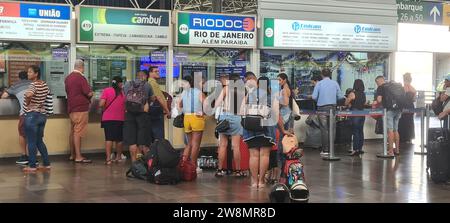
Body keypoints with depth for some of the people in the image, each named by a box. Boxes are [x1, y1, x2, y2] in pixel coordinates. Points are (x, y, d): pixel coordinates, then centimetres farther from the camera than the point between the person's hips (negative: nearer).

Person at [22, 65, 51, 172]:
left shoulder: (33, 85, -16)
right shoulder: (44, 84, 8)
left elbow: (29, 95, -36)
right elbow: (48, 94, 26)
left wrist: (28, 103, -18)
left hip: (32, 115, -8)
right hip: (42, 114, 8)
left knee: (31, 142, 0)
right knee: (39, 141, 16)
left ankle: (32, 166, 4)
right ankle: (46, 164, 16)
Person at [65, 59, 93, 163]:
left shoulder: (68, 78, 11)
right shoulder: (80, 78, -15)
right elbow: (89, 93, -17)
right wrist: (91, 94, 3)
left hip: (71, 108, 9)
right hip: (81, 108, -8)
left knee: (73, 131, 13)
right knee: (78, 132, -8)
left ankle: (72, 155, 20)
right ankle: (78, 157, -6)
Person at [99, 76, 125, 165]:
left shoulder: (106, 90, -3)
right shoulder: (123, 93, 0)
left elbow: (101, 104, -10)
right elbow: (126, 106, 3)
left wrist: (106, 108, 11)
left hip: (108, 118, -1)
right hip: (120, 118, 1)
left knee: (109, 138, -1)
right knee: (119, 139, 13)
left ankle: (108, 158, -11)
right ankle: (118, 157, 24)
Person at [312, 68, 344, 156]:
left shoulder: (319, 84, -3)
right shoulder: (335, 83, 4)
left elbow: (314, 97, -7)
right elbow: (340, 96, 4)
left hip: (322, 108, -2)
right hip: (332, 107, 2)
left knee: (324, 129, 0)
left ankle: (325, 150, -1)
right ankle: (331, 149, 10)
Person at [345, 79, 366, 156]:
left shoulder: (352, 94, -12)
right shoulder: (363, 94, 6)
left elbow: (346, 103, -3)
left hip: (355, 114, -6)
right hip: (362, 114, 6)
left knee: (355, 132, -5)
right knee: (361, 131, 10)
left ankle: (355, 149, -8)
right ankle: (360, 148, 15)